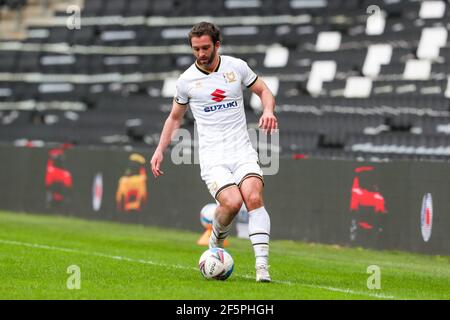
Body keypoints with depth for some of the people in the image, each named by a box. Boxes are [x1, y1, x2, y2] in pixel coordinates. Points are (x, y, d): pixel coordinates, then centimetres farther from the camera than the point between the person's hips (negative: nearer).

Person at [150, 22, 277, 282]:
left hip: (243, 151, 1)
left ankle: (262, 266, -27)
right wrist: (160, 150, 11)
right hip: (212, 157, -1)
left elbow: (264, 91, 16)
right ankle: (215, 244, 7)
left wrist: (268, 110, -5)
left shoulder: (237, 66, 4)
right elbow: (175, 117, 19)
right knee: (232, 202, -26)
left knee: (254, 197, -26)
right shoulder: (186, 80, 4)